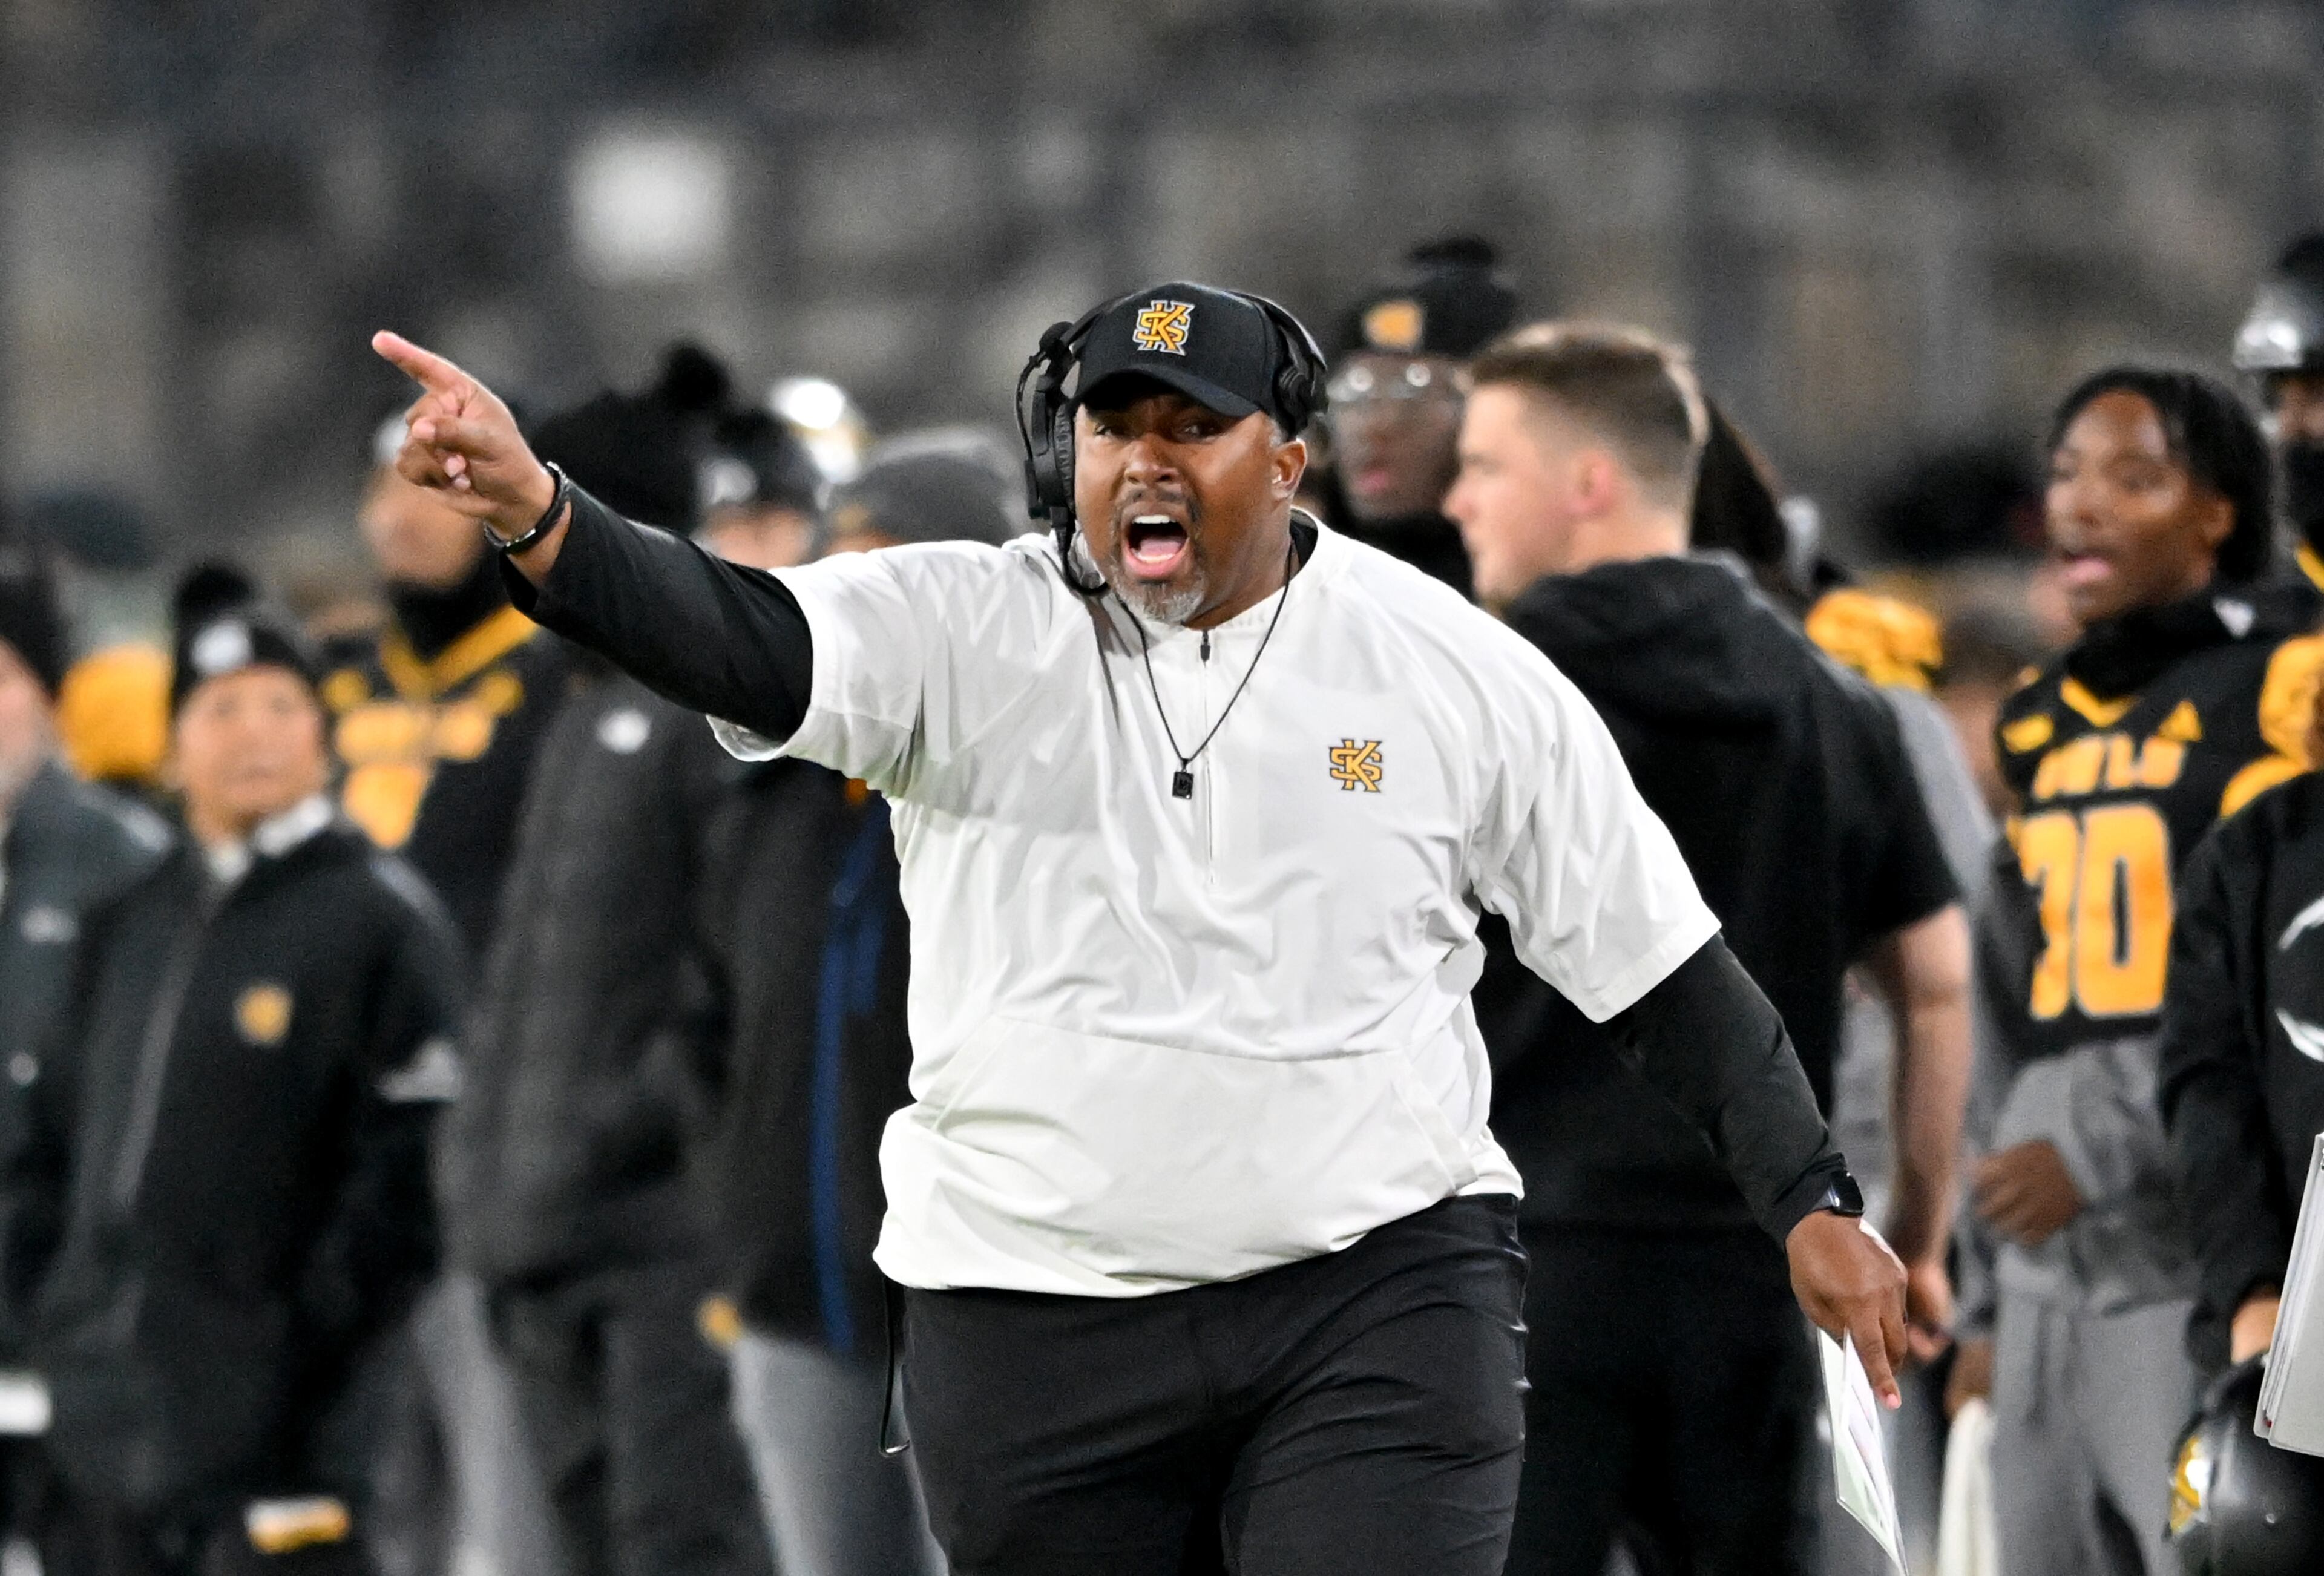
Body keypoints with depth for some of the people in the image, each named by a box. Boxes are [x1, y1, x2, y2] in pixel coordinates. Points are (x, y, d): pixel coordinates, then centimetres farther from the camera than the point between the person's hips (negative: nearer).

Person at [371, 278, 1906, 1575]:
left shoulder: (1458, 671, 0)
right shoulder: (965, 635, -2)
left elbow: (1663, 961, 7)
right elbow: (738, 637, -20)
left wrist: (1810, 1200, 4)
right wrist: (535, 513, -39)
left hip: (1376, 1296, -1)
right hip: (1032, 1323, 1)